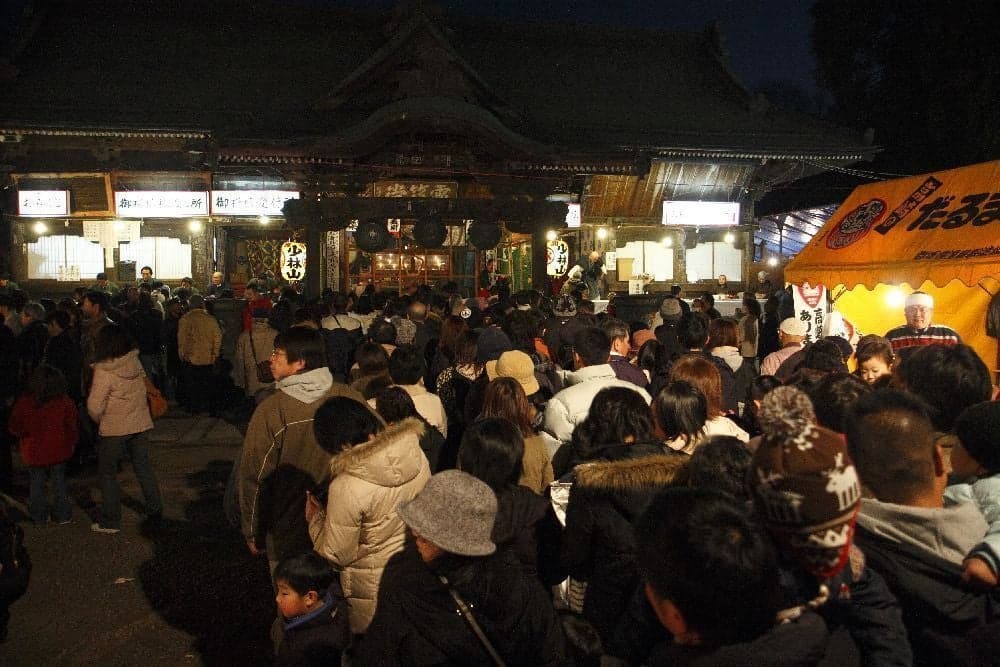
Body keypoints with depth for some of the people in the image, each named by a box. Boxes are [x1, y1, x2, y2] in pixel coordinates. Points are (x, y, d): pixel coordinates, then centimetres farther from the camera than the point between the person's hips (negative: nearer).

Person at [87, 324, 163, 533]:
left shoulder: (104, 371, -19)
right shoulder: (135, 362, -4)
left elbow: (95, 406, -17)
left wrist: (98, 420, 3)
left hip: (114, 429, -5)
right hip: (140, 424, 5)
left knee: (108, 472, 10)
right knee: (144, 468, 16)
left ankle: (110, 521, 14)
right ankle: (155, 510, 24)